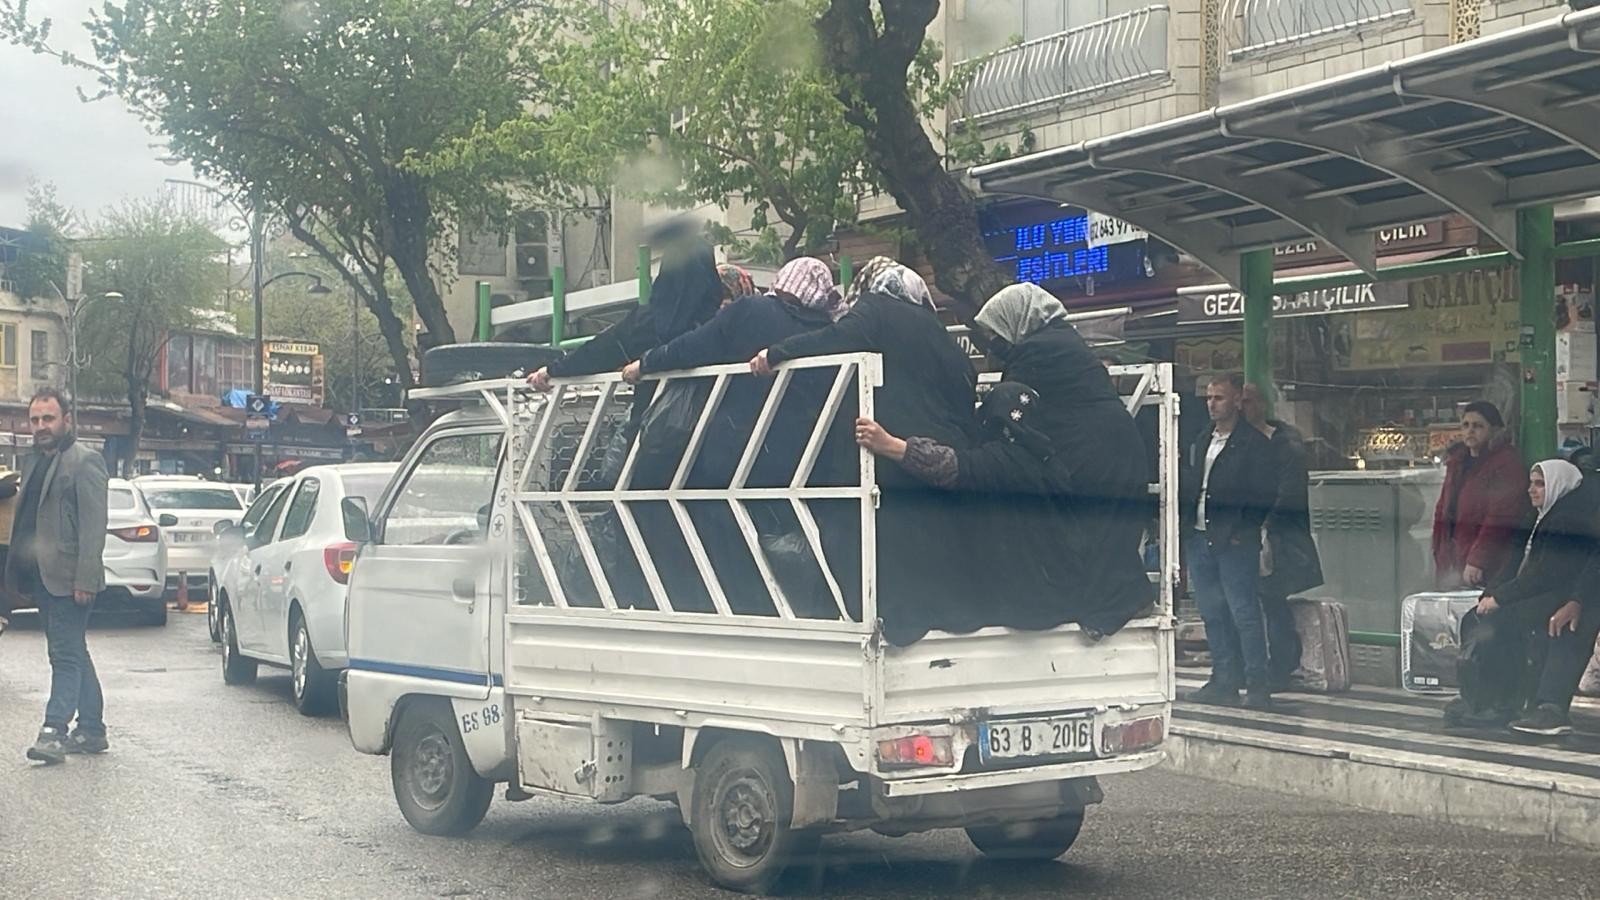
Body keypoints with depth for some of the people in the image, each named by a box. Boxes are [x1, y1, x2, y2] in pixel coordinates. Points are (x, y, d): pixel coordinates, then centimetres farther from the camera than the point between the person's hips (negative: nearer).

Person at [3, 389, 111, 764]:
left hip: (68, 578, -9)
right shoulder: (34, 463, 18)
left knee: (66, 655, -9)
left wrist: (85, 578, -20)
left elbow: (94, 524, -14)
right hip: (43, 578, 9)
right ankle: (91, 731, 20)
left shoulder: (84, 461, -8)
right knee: (73, 654, 13)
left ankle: (54, 731, -11)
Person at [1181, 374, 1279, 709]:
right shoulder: (1200, 443, 17)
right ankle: (1224, 681, 17)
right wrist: (1187, 528, 5)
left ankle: (1258, 685, -3)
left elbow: (1263, 493, -8)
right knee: (1213, 615, 10)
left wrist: (1243, 531, -12)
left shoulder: (1254, 443, -3)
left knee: (1244, 613, -7)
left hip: (1235, 542, -7)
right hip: (1200, 539, 7)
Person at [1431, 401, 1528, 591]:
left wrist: (1477, 560, -19)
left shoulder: (1507, 462, -7)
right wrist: (1439, 555, 13)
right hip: (1452, 565, 7)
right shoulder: (1457, 461, 18)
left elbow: (1500, 519, -15)